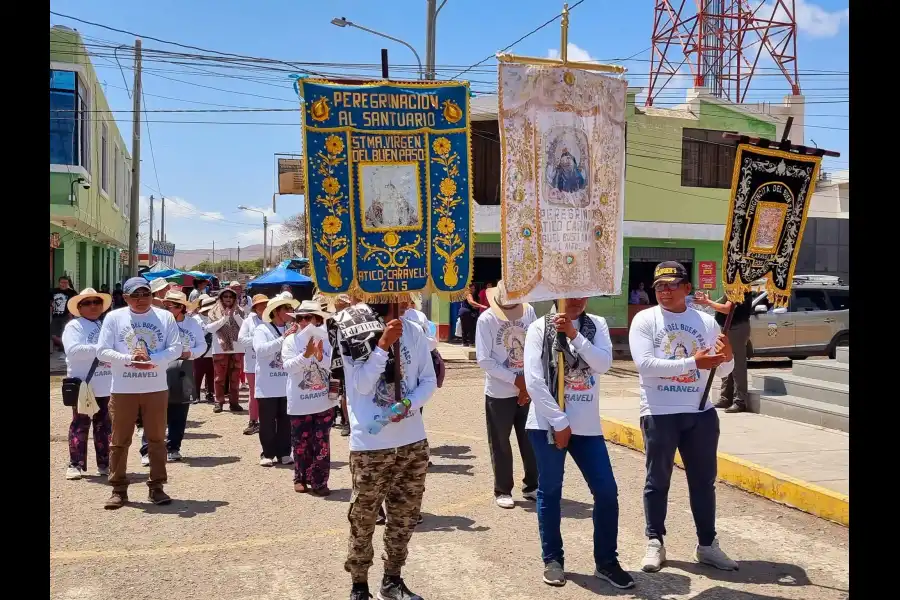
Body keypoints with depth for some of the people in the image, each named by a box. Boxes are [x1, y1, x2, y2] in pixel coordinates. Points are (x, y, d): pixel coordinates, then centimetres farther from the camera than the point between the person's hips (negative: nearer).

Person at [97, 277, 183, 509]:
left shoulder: (165, 317, 2)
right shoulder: (114, 317, 0)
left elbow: (176, 348, -3)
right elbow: (102, 351, -4)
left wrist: (151, 358, -18)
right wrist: (129, 359, -19)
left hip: (156, 388, 1)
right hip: (123, 389, 0)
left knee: (157, 439, 7)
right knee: (120, 440, 5)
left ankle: (157, 487, 17)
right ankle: (118, 489, 16)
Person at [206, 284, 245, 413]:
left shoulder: (238, 311, 7)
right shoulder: (215, 312, 3)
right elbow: (209, 328, -8)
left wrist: (236, 315, -14)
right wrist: (224, 318, -15)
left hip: (237, 349, 1)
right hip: (220, 349, -1)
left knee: (235, 377, 6)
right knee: (220, 377, 3)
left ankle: (234, 402, 12)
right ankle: (219, 402, 11)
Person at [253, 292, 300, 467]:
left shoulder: (292, 330, 7)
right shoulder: (262, 329, -4)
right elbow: (260, 349, -21)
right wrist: (282, 338, -26)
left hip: (288, 384, 4)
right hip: (268, 385, -4)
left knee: (286, 420, 9)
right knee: (267, 421, 3)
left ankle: (284, 453, 19)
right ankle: (268, 454, 13)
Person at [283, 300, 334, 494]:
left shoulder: (325, 339, 1)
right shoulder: (291, 340, -2)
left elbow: (333, 367, -4)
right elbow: (288, 366, -14)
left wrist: (320, 356, -21)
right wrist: (306, 354, -27)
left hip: (323, 401, 1)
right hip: (300, 402, -1)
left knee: (321, 444, 4)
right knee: (301, 443, 10)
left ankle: (319, 482, 12)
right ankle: (301, 478, 26)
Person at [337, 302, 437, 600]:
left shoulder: (413, 331, 2)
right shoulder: (352, 333, -7)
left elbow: (429, 380, 5)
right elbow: (362, 384, -15)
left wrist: (408, 405, -13)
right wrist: (383, 343, -22)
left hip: (412, 441, 4)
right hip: (370, 444, -3)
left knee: (404, 516, 13)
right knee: (363, 518, 6)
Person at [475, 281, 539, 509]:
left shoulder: (528, 311, -2)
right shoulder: (486, 319, -12)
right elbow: (484, 359, -15)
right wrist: (516, 379, -16)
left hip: (529, 390, 3)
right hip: (499, 393, -3)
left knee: (531, 440, 11)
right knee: (500, 444, 6)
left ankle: (531, 486, 26)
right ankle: (502, 491, 19)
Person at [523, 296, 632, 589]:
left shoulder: (597, 324, 6)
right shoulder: (540, 328, -5)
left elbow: (603, 364, -10)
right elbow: (533, 381, -11)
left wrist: (573, 334, -19)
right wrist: (559, 422, -12)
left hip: (587, 424, 3)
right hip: (548, 423, -3)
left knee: (607, 491, 2)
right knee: (550, 491, 8)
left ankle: (606, 561, 18)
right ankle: (552, 559, 23)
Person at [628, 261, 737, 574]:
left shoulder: (706, 321, 5)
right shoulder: (644, 320, -5)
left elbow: (723, 371, 7)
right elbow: (645, 364, -18)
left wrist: (727, 357, -17)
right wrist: (693, 362, -23)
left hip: (701, 413, 3)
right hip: (659, 414, -3)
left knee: (704, 480, 12)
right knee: (658, 480, 8)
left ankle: (707, 544, 25)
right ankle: (655, 543, 20)